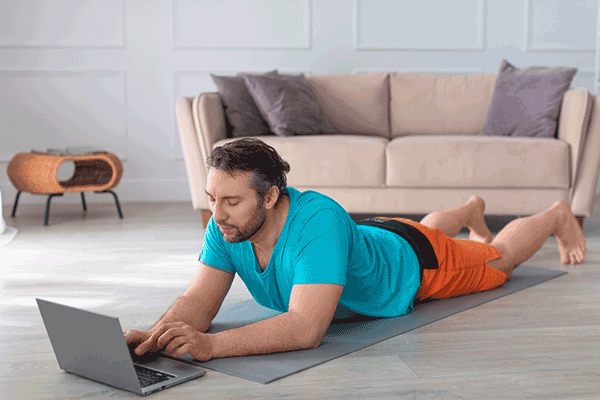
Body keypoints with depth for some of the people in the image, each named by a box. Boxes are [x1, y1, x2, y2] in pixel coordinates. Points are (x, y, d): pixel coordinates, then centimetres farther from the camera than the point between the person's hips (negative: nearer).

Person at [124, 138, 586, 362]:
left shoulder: (318, 218, -51)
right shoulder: (226, 226, -31)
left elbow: (306, 327, -58)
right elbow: (199, 301, -30)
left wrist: (210, 345, -67)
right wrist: (157, 335, -52)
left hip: (416, 263, -5)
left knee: (499, 256, 26)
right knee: (430, 224, 40)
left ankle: (557, 216, 56)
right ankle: (472, 210, 72)